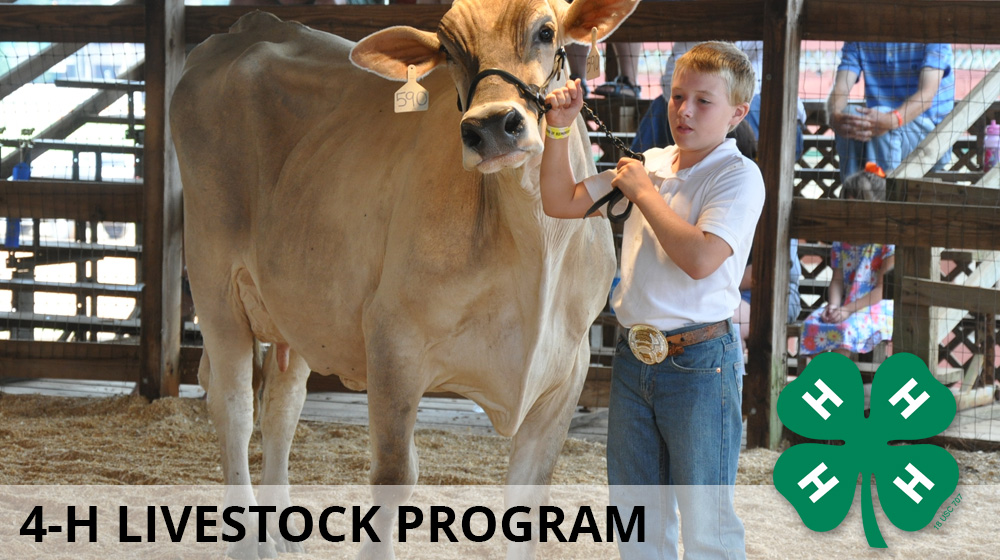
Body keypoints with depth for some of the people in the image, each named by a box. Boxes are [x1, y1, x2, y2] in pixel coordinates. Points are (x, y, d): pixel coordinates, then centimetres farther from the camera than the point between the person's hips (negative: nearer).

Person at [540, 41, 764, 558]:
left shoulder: (738, 175, -11)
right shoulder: (649, 164, 9)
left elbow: (699, 258, -24)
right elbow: (561, 203, 15)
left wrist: (643, 192, -13)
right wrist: (558, 129, 3)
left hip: (698, 361, -7)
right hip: (634, 357, 7)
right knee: (635, 517, 17)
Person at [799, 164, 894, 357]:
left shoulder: (889, 241, -8)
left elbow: (883, 288, -12)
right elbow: (837, 280, 10)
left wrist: (848, 310, -18)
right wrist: (833, 305, -12)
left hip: (877, 308, -6)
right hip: (845, 306, 6)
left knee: (846, 328, -35)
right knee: (812, 324, -22)